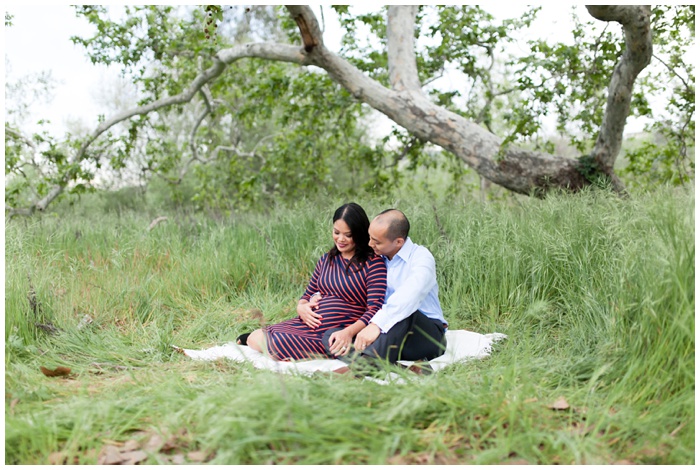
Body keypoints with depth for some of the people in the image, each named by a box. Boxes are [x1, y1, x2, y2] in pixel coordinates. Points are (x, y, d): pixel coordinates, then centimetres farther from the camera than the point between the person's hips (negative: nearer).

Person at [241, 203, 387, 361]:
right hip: (308, 323, 7)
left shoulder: (373, 263, -5)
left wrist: (349, 332, -29)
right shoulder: (326, 260, 16)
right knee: (254, 338, -10)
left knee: (278, 344, -25)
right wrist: (301, 307, -4)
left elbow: (374, 309, -13)